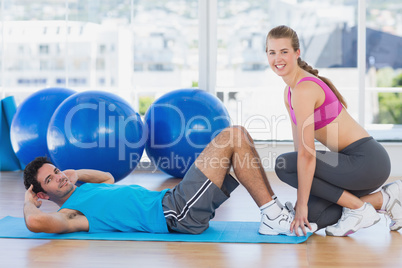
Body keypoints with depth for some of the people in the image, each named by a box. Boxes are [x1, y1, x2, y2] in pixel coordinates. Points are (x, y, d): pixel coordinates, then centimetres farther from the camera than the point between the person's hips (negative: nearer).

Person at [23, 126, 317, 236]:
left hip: (173, 202, 10)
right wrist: (29, 201, -4)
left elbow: (108, 176, 42)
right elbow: (37, 222, -25)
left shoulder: (86, 190, 21)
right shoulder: (69, 214, -5)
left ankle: (275, 213, 5)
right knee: (233, 137, -14)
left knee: (237, 137, 6)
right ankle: (274, 216, -12)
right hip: (177, 214, -10)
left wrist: (76, 174, 26)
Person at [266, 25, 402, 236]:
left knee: (284, 165, -15)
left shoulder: (304, 89, -19)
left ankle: (359, 208, -7)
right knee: (313, 216, 6)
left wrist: (302, 204, -19)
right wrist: (302, 200, 11)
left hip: (367, 161, -9)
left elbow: (307, 154, -23)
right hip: (357, 161, 9)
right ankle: (383, 199, 15)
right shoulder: (289, 91, 11)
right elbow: (300, 146, 12)